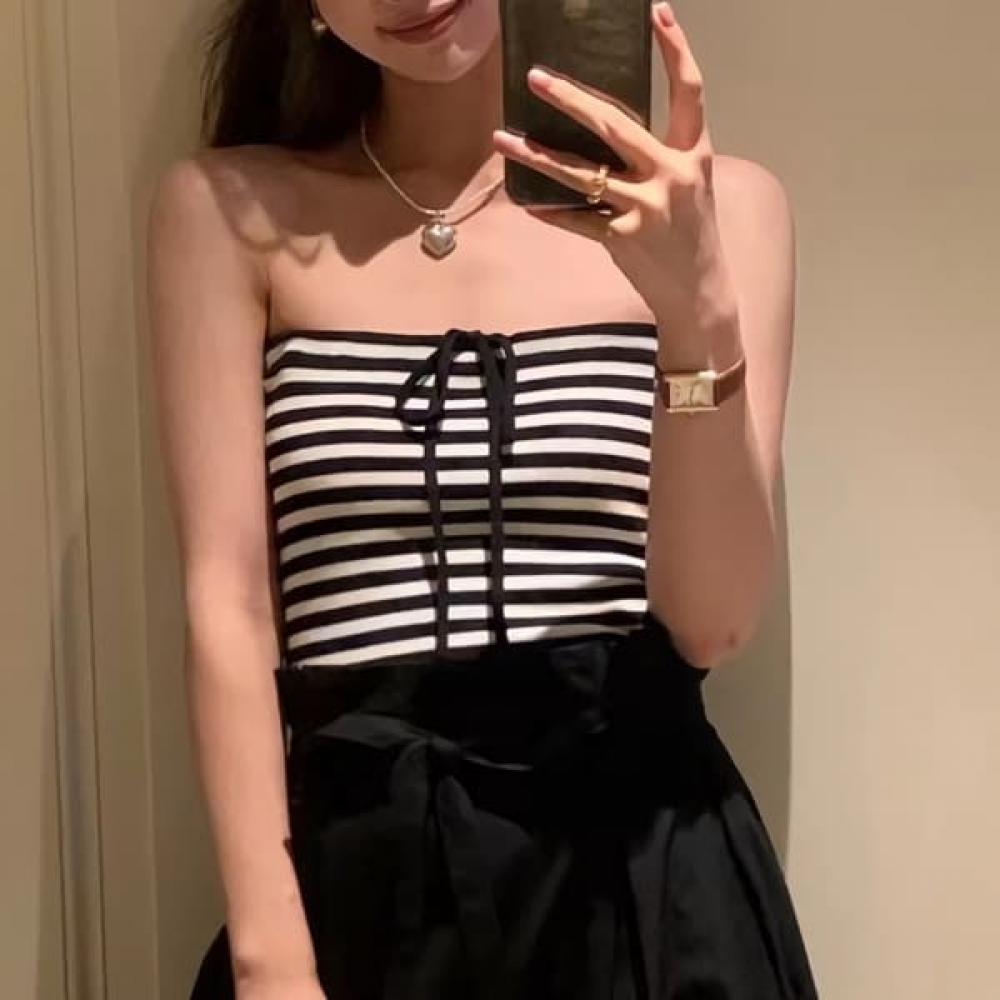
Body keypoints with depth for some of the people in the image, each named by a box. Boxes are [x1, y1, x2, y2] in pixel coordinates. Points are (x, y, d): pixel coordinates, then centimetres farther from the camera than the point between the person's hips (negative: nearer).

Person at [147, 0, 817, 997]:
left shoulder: (712, 205, 0)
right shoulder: (229, 208, 1)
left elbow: (712, 621, -7)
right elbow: (227, 604, -5)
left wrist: (698, 306, -21)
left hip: (647, 876, 1)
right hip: (364, 870, 0)